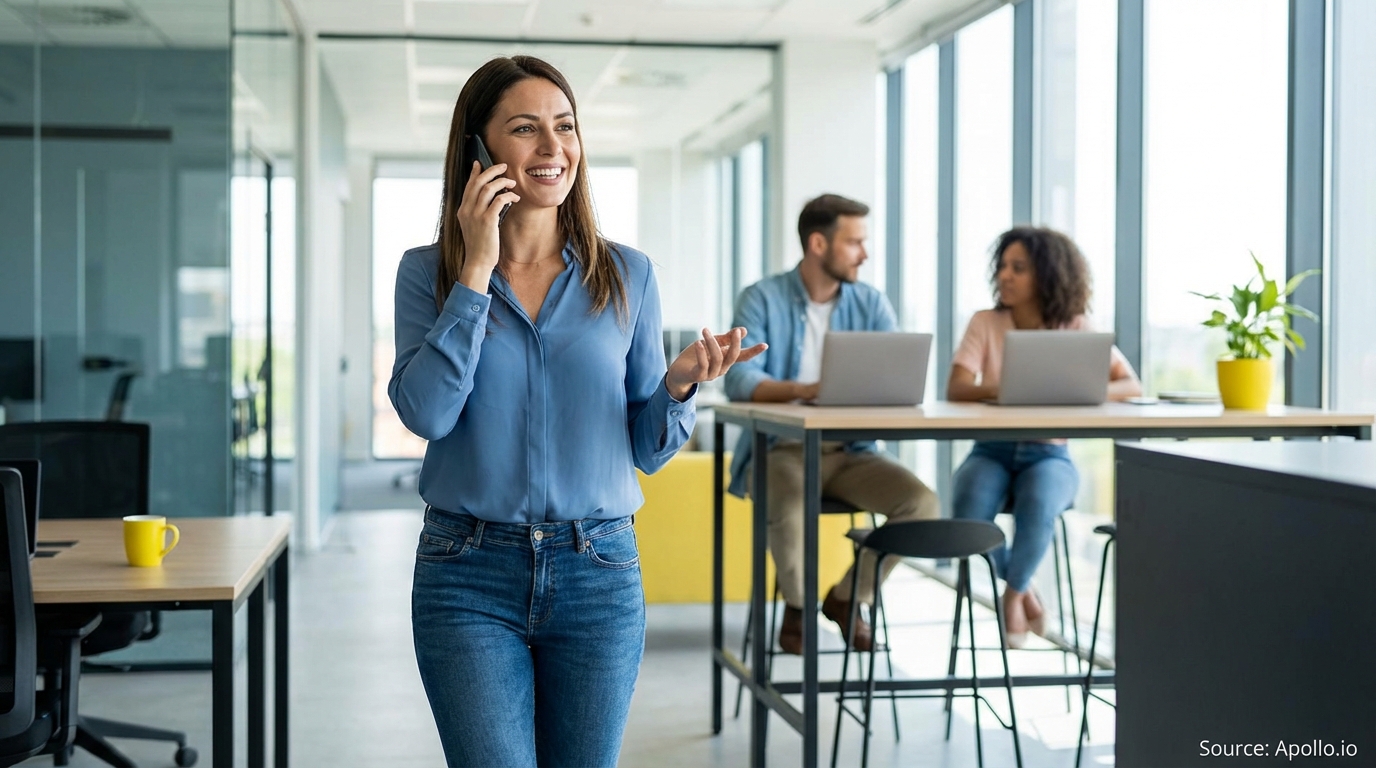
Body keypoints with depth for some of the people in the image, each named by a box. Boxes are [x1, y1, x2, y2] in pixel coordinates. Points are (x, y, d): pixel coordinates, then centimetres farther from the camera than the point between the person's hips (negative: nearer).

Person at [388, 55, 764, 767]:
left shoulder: (627, 274, 3)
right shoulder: (427, 272, 1)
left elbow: (648, 450, 6)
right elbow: (425, 412, -15)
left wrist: (680, 383, -14)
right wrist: (478, 269, -13)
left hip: (599, 574, 2)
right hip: (470, 577, -2)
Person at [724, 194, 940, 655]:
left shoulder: (871, 304, 6)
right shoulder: (761, 300, -5)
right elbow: (739, 379, -18)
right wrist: (804, 390, -36)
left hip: (849, 449, 4)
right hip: (781, 448, -4)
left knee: (922, 503, -20)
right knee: (789, 509, -36)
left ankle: (849, 598, 5)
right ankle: (798, 605, -2)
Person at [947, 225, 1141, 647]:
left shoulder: (1076, 328, 0)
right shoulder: (984, 323, 0)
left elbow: (1131, 385, -8)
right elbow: (955, 389, -13)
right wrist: (998, 390, -34)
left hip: (1048, 454, -1)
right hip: (992, 451, 1)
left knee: (1038, 506, -35)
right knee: (967, 512, -31)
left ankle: (1013, 594, -6)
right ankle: (1024, 591, -1)